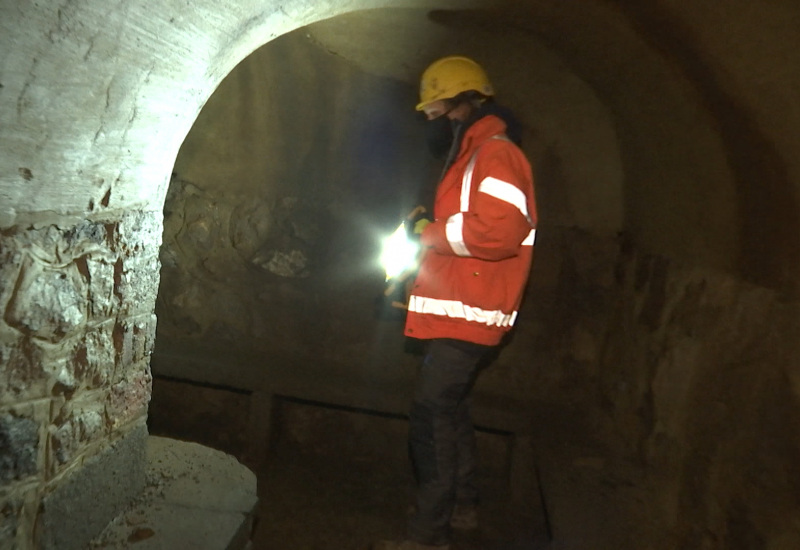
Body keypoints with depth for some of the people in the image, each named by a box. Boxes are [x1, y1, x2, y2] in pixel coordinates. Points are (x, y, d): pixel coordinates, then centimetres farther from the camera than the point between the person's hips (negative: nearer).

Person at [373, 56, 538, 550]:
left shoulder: (496, 154, -13)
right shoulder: (471, 157, 20)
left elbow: (499, 231, -26)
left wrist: (431, 234, -17)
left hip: (468, 315, -11)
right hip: (457, 314, 11)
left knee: (431, 418, -8)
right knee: (449, 409, 19)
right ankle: (463, 505, 35)